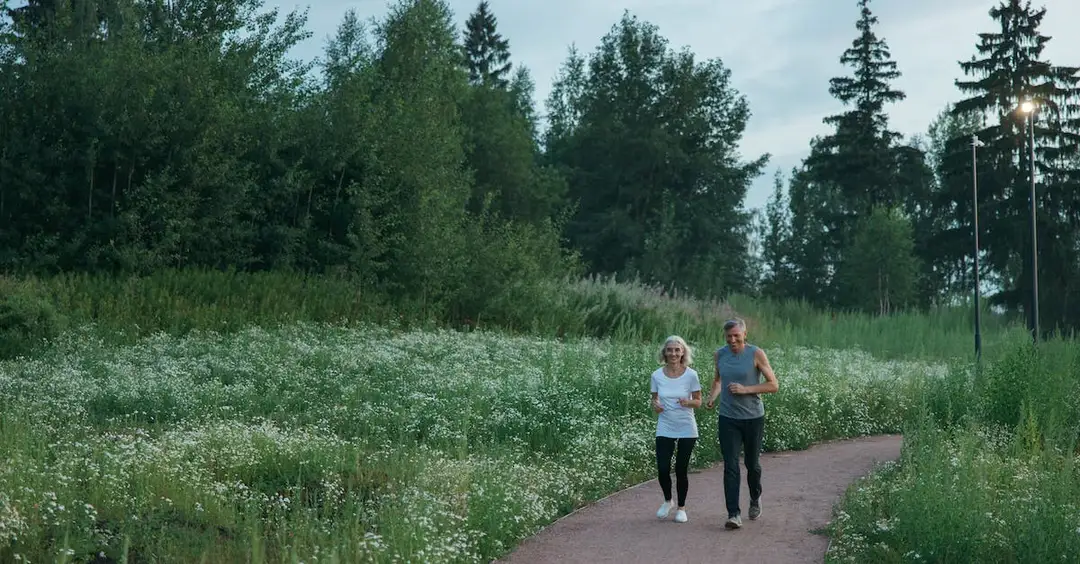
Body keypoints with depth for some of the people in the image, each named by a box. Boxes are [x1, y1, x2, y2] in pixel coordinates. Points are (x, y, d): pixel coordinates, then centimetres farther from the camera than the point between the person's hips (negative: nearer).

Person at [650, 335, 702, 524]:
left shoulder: (691, 375, -8)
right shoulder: (657, 375, -2)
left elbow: (698, 402, 0)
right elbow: (654, 399, 8)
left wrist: (688, 402, -22)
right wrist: (655, 405, -15)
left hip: (687, 430, -1)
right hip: (665, 429, 2)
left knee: (681, 470, 2)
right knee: (662, 469, -4)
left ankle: (681, 507, 24)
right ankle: (668, 501, 25)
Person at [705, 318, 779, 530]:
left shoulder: (756, 354, -9)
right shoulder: (719, 355, 2)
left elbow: (774, 385, -7)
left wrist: (745, 389, -19)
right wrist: (711, 398, -1)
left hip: (753, 418, -2)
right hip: (727, 419, 2)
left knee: (752, 464, 13)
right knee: (731, 466, -7)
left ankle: (755, 498, 40)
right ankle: (734, 514, -9)